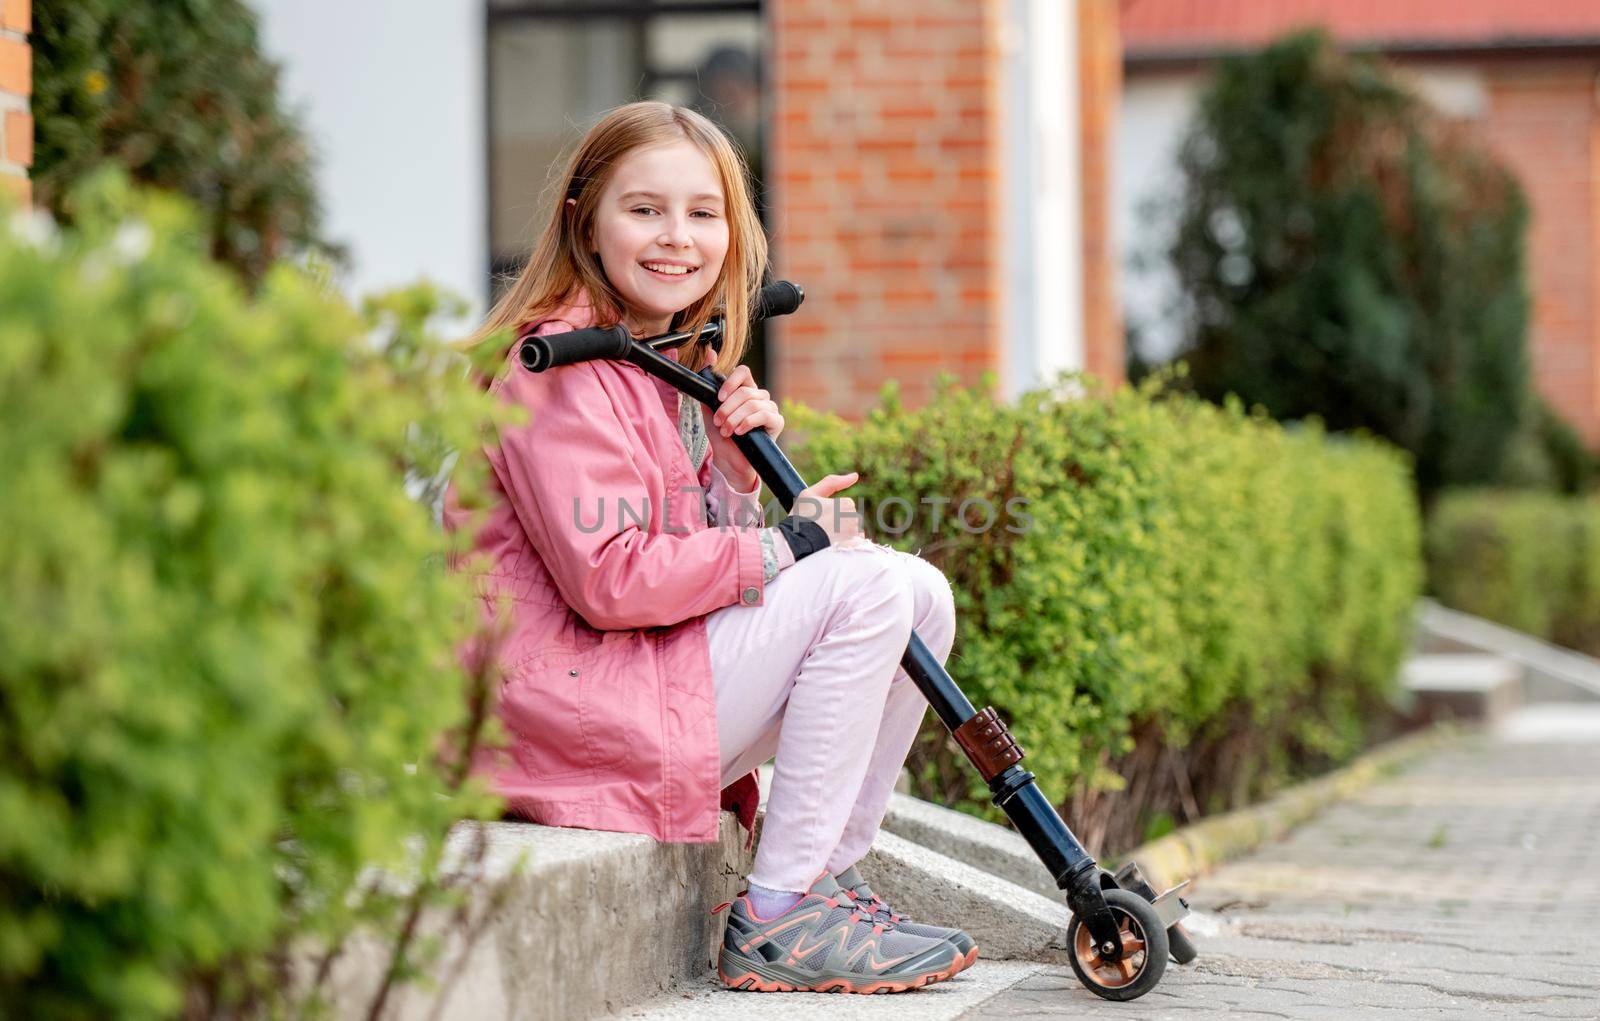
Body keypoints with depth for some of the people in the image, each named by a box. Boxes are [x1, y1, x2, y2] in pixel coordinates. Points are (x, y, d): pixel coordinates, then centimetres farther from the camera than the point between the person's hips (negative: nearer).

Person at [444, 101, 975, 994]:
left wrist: (737, 473, -1)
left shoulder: (675, 365, 17)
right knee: (866, 584, -19)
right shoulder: (564, 368, -14)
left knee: (922, 594, 4)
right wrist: (779, 549, -15)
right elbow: (607, 580, -23)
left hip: (659, 673, 10)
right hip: (564, 697, -10)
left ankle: (829, 878, 7)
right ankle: (778, 922, -17)